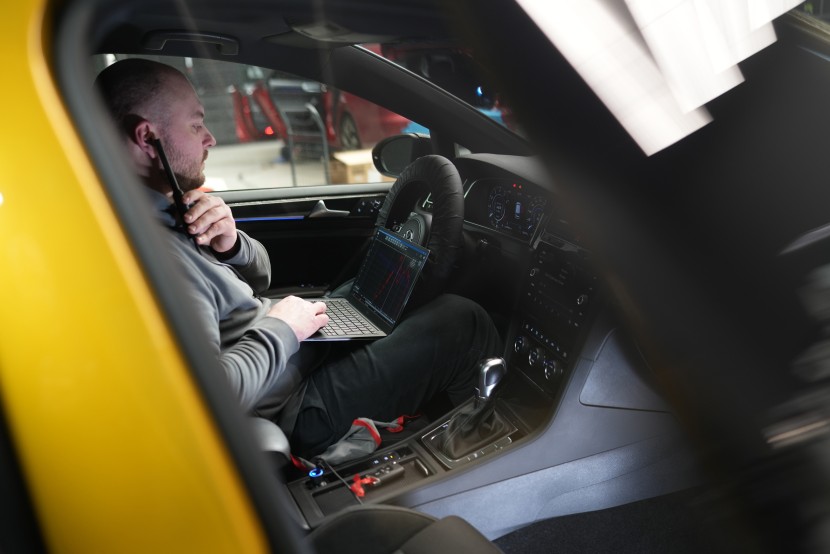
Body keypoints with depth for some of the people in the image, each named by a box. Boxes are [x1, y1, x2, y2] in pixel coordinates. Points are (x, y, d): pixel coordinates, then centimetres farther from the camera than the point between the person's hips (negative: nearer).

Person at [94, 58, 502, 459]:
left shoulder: (168, 212, 3)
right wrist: (280, 331, -21)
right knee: (460, 321, -7)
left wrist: (231, 244, -11)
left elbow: (259, 277, 10)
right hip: (294, 410, -10)